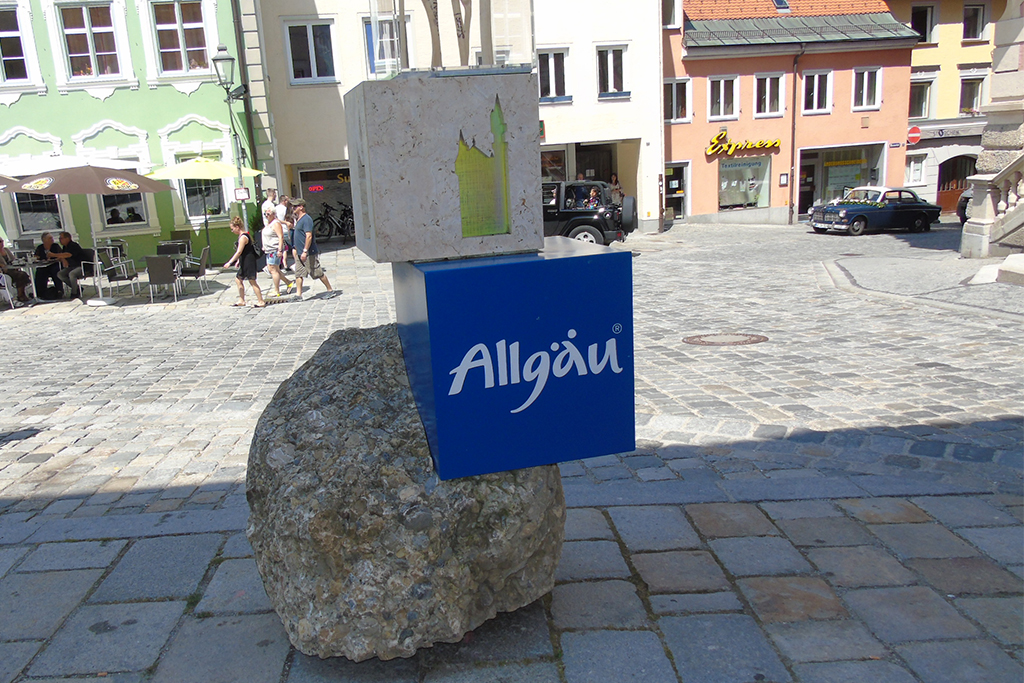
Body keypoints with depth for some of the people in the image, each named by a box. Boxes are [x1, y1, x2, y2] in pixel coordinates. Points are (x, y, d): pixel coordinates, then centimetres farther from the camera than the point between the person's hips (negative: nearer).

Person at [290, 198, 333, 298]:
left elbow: (309, 236, -23)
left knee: (318, 273, -1)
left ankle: (330, 290, 11)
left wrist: (305, 251, -26)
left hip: (309, 253, -10)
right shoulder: (298, 219, 14)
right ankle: (298, 294, 10)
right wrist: (295, 248, 24)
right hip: (300, 253, 10)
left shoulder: (306, 219, -16)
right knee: (298, 274, 6)